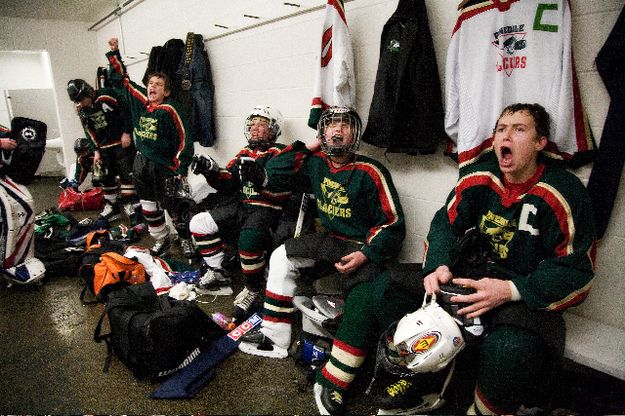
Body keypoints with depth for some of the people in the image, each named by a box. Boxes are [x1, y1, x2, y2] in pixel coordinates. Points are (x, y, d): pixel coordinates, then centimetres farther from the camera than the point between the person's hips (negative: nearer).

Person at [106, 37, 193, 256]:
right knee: (149, 206, 13)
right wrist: (114, 53, 14)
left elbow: (184, 139, -15)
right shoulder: (139, 101, 3)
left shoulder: (170, 109, -15)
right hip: (142, 162, 7)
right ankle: (161, 240, 27)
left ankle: (188, 239, 11)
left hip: (164, 164, -7)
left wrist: (181, 168, -16)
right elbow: (122, 79, 17)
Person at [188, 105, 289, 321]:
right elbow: (228, 184, 12)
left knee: (249, 238, -35)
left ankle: (253, 288, -10)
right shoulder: (244, 153, 18)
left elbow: (283, 189, -19)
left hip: (268, 208, -7)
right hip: (240, 204, 8)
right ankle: (217, 272, 14)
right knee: (199, 223, 0)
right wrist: (210, 169, -5)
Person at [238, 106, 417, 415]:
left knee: (365, 303, -29)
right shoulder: (316, 162, 2)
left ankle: (331, 386, -17)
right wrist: (306, 147, -3)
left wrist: (365, 254, -23)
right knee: (282, 257, -3)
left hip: (363, 247, -6)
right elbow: (273, 177, 1)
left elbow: (393, 224, -12)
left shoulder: (369, 172, -14)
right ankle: (275, 338, 5)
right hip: (329, 240, 6)